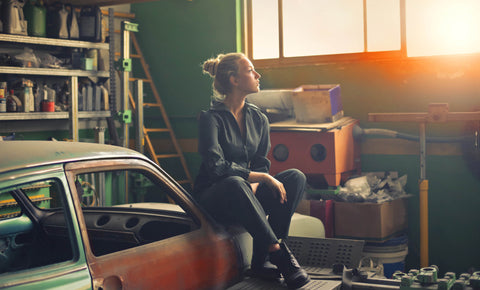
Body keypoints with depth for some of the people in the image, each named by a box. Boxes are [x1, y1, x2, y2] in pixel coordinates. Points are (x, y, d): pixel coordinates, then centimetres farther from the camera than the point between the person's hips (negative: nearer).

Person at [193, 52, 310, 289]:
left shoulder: (258, 119, 9)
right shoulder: (211, 118, -10)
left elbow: (261, 163, 8)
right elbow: (216, 167, -22)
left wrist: (254, 185, -15)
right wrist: (262, 177, -24)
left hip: (246, 198, 6)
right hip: (213, 199, -6)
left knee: (295, 177, -18)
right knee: (235, 184, -40)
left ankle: (262, 260, -23)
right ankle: (279, 253, -34)